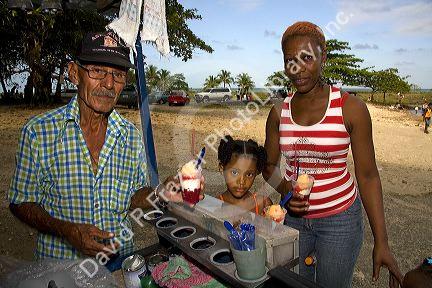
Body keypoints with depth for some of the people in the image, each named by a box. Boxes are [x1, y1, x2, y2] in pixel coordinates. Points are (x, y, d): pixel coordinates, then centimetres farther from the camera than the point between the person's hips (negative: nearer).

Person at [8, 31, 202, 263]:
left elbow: (133, 197, 5)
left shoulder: (131, 135, -3)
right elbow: (20, 202, -4)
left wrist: (158, 194, -15)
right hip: (59, 261, 0)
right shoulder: (38, 131, -10)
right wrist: (66, 230, -19)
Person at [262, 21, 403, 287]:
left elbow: (368, 176, -8)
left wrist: (381, 242, -9)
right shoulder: (279, 113, -3)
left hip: (340, 218, -2)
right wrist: (284, 189, -16)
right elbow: (270, 166, 6)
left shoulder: (351, 108, -12)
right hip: (293, 215, 3)